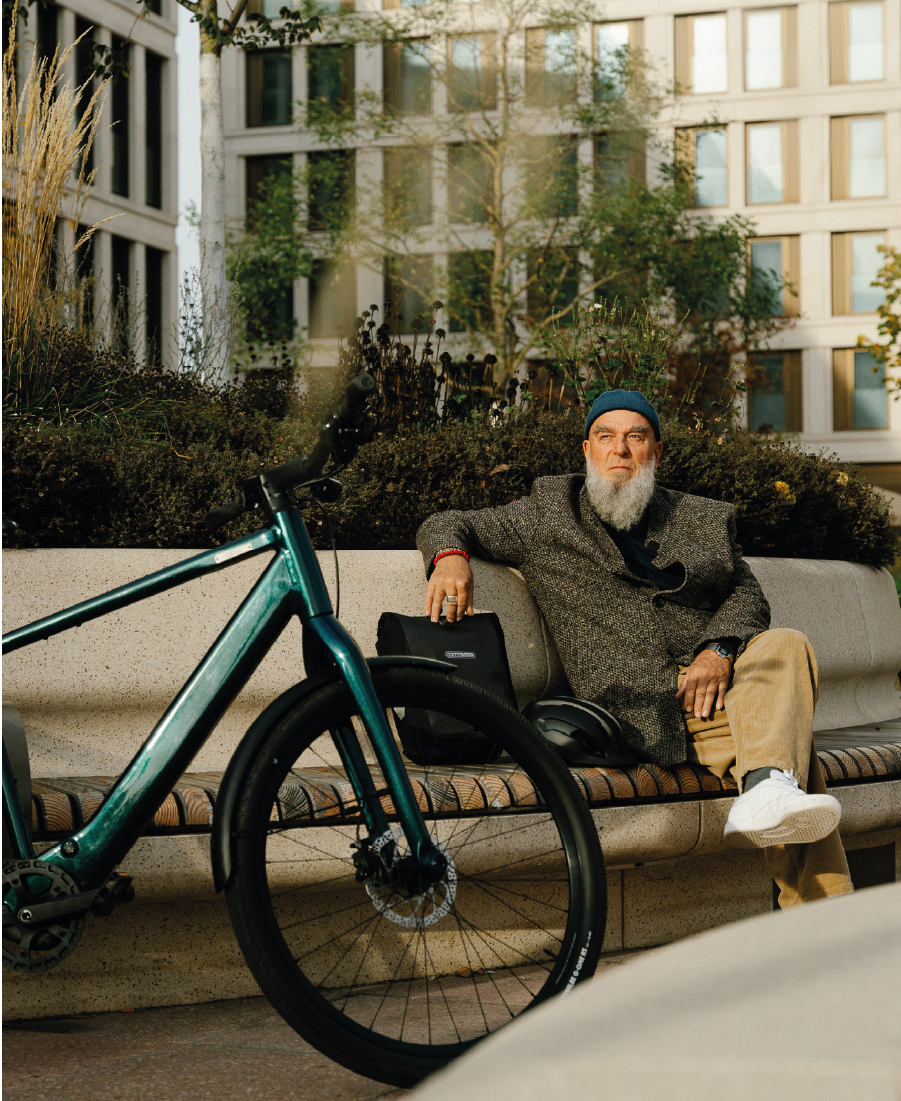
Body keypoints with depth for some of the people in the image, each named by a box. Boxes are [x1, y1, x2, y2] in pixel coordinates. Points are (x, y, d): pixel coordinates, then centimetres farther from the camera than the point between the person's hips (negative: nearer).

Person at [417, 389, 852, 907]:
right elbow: (447, 525, 17)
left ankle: (767, 788, -51)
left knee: (786, 647, -32)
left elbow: (748, 595, 16)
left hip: (717, 681, 4)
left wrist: (720, 649, -8)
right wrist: (451, 557, -9)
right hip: (643, 709, -4)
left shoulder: (705, 519, 25)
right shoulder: (549, 516, 17)